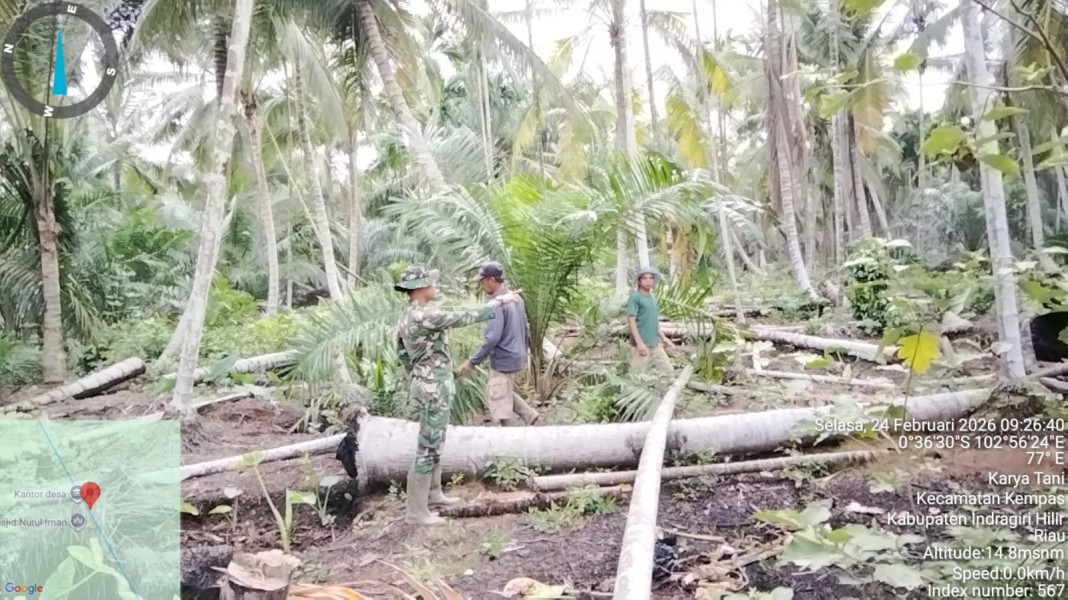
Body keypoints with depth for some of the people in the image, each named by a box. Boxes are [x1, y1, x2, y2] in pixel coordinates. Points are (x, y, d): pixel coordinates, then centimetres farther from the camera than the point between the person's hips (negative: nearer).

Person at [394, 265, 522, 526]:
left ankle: (433, 494, 34)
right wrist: (500, 301, -14)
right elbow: (464, 316, -23)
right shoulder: (423, 316, -24)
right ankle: (417, 510, 6)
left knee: (434, 444, 21)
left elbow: (402, 352, 18)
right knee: (428, 448, -3)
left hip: (428, 386, 10)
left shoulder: (408, 316, 8)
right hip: (435, 391, -10)